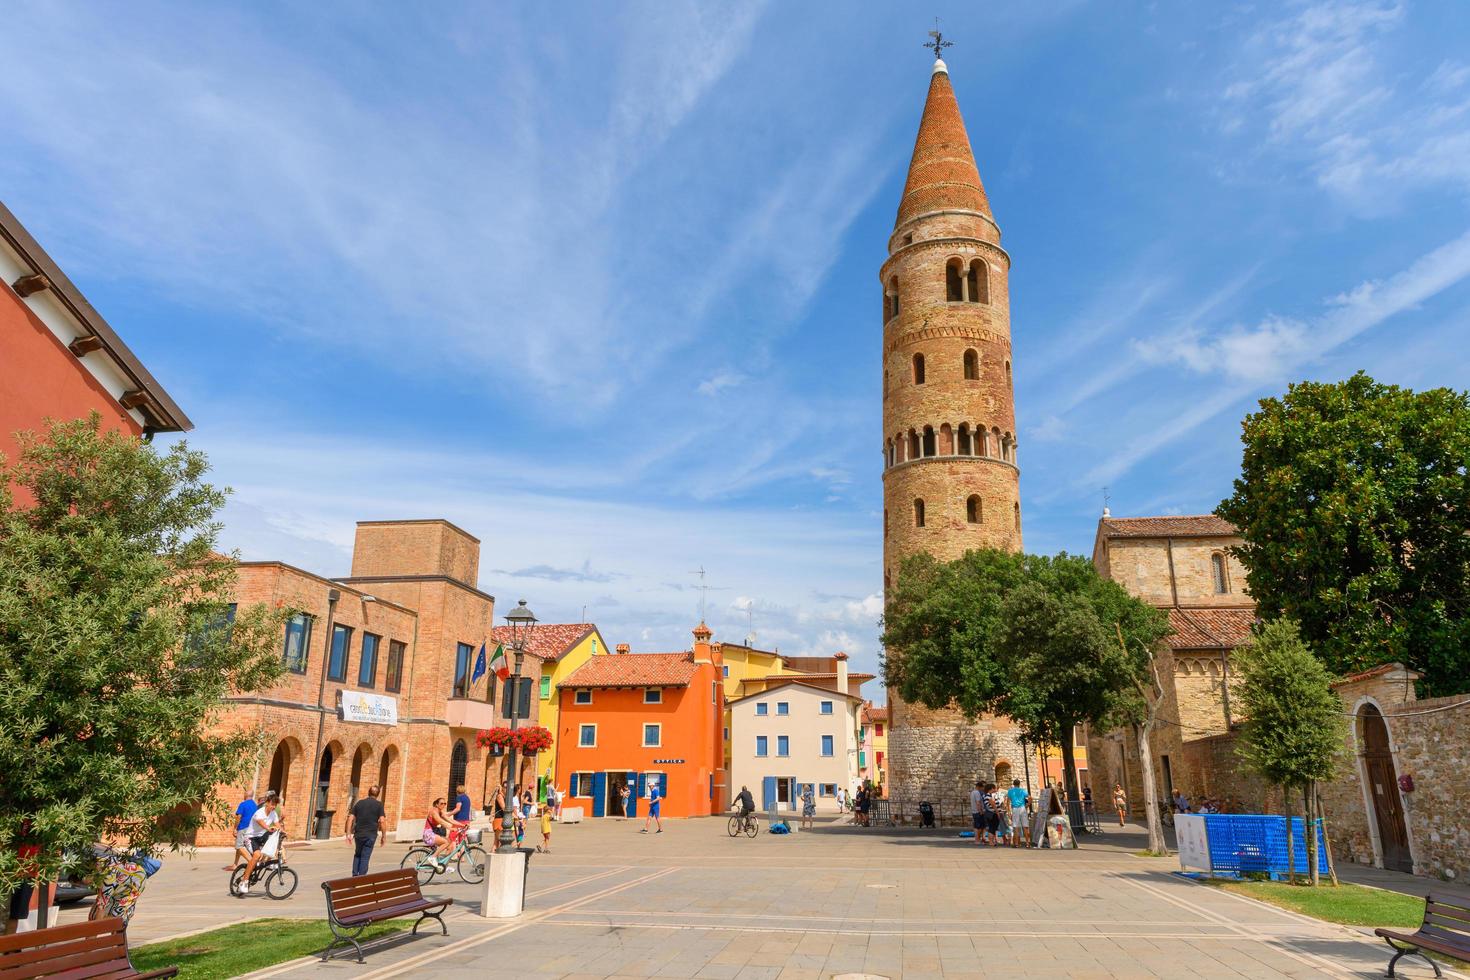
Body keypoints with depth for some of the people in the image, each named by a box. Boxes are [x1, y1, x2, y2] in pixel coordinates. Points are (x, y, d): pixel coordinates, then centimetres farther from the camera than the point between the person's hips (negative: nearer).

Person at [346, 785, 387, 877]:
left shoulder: (359, 803, 9)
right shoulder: (379, 804, -2)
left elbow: (350, 819, 4)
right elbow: (382, 821, -9)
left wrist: (348, 834, 7)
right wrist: (384, 836, -3)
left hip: (358, 834, 3)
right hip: (371, 835, -3)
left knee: (357, 854, 21)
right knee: (365, 857, 2)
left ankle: (354, 875, 14)